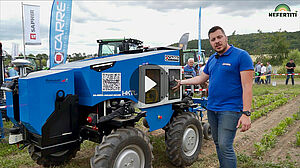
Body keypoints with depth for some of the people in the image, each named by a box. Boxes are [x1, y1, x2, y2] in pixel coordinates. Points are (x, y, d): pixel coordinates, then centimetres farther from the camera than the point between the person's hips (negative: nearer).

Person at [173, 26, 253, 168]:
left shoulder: (241, 56, -9)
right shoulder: (212, 59, 12)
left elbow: (247, 86, -15)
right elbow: (201, 78, 25)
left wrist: (246, 114, -20)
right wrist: (182, 82, 23)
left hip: (230, 109, -7)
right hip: (211, 108, 7)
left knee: (225, 146, -9)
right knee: (218, 144, 16)